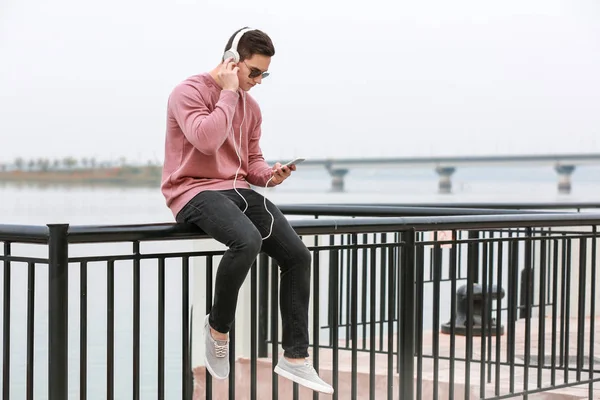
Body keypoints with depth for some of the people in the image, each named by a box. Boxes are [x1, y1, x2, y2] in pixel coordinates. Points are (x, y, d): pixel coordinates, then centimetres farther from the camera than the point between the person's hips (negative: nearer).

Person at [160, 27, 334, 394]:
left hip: (237, 191, 8)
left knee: (298, 254, -8)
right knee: (247, 241, -36)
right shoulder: (189, 92, -9)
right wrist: (228, 93, -16)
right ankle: (218, 327, -10)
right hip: (194, 191, -8)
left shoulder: (250, 106, 14)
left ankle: (296, 358, -2)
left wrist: (270, 175, -3)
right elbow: (207, 140, -27)